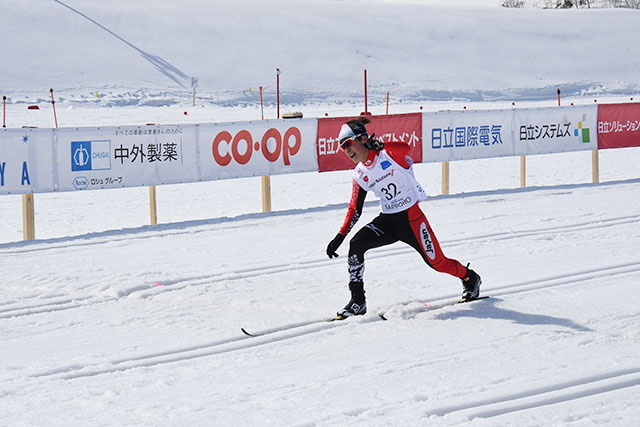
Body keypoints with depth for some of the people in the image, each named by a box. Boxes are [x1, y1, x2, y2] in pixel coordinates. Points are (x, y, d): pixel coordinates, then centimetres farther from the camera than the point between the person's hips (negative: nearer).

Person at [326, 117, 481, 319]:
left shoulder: (389, 154, -12)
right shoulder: (359, 176, 4)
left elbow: (405, 148, -30)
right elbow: (354, 210, 9)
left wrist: (378, 146, -40)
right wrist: (339, 237, 3)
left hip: (411, 218, -5)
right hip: (387, 221, 5)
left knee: (437, 262, 2)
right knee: (356, 244, -19)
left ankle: (469, 278, 35)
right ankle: (357, 300, -11)